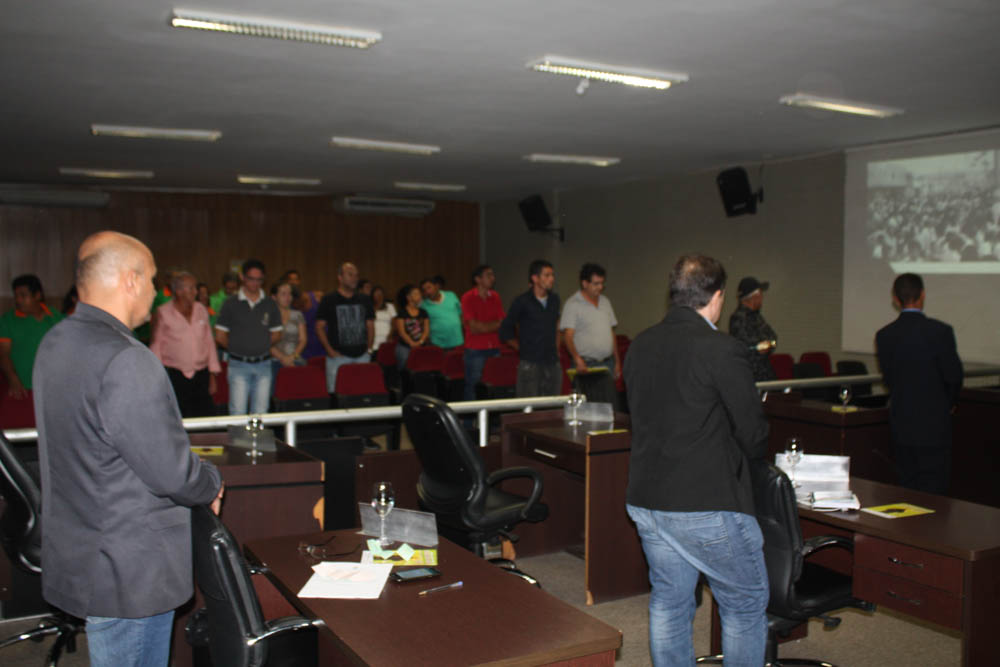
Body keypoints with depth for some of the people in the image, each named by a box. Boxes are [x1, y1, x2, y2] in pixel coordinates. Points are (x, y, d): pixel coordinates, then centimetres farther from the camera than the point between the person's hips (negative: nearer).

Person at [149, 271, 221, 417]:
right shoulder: (163, 313, -2)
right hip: (174, 376, -3)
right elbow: (156, 346, 4)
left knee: (205, 418, -2)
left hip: (201, 375, 3)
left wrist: (213, 373, 12)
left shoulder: (201, 310, 9)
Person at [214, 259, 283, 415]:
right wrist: (237, 348, 5)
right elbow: (220, 337, 2)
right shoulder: (231, 303, 0)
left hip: (263, 365, 2)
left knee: (260, 412, 5)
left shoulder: (270, 304, 7)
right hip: (239, 365, -2)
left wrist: (260, 346, 5)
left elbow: (276, 334, 14)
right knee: (238, 412, -3)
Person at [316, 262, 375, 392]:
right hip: (338, 356, -4)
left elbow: (370, 326, 17)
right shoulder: (329, 300, 0)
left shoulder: (364, 300, 12)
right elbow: (319, 327, 0)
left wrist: (368, 347, 5)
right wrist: (330, 350, -8)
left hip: (361, 356, 4)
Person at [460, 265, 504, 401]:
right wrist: (495, 325, -3)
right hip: (475, 349, -4)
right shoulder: (468, 298, -4)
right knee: (473, 384, 0)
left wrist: (482, 327, -8)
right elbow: (474, 327, -9)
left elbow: (502, 324, 6)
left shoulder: (495, 297, 9)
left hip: (494, 348, 4)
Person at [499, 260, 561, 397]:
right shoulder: (522, 302, -6)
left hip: (553, 364, 5)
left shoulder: (554, 299, 10)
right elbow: (505, 332, 0)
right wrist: (522, 348, 1)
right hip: (530, 364, -5)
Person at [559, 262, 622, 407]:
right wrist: (577, 359, -29)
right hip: (586, 365, -6)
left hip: (607, 364, 6)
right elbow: (568, 336, -14)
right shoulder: (572, 304, -6)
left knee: (611, 409, 3)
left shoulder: (605, 302, 15)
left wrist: (617, 362, 16)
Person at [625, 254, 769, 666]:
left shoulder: (639, 346, 4)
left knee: (668, 602, 18)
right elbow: (753, 432, -11)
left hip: (646, 500, 7)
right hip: (707, 506, -7)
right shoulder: (722, 350, -17)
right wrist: (746, 461, 10)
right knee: (746, 603, 12)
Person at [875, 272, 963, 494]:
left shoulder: (883, 335, 0)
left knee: (906, 489, 13)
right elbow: (953, 375, -8)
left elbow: (888, 378, 6)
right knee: (933, 492, 2)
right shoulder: (940, 331, -13)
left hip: (900, 424, 5)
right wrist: (949, 403, 12)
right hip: (933, 425, -4)